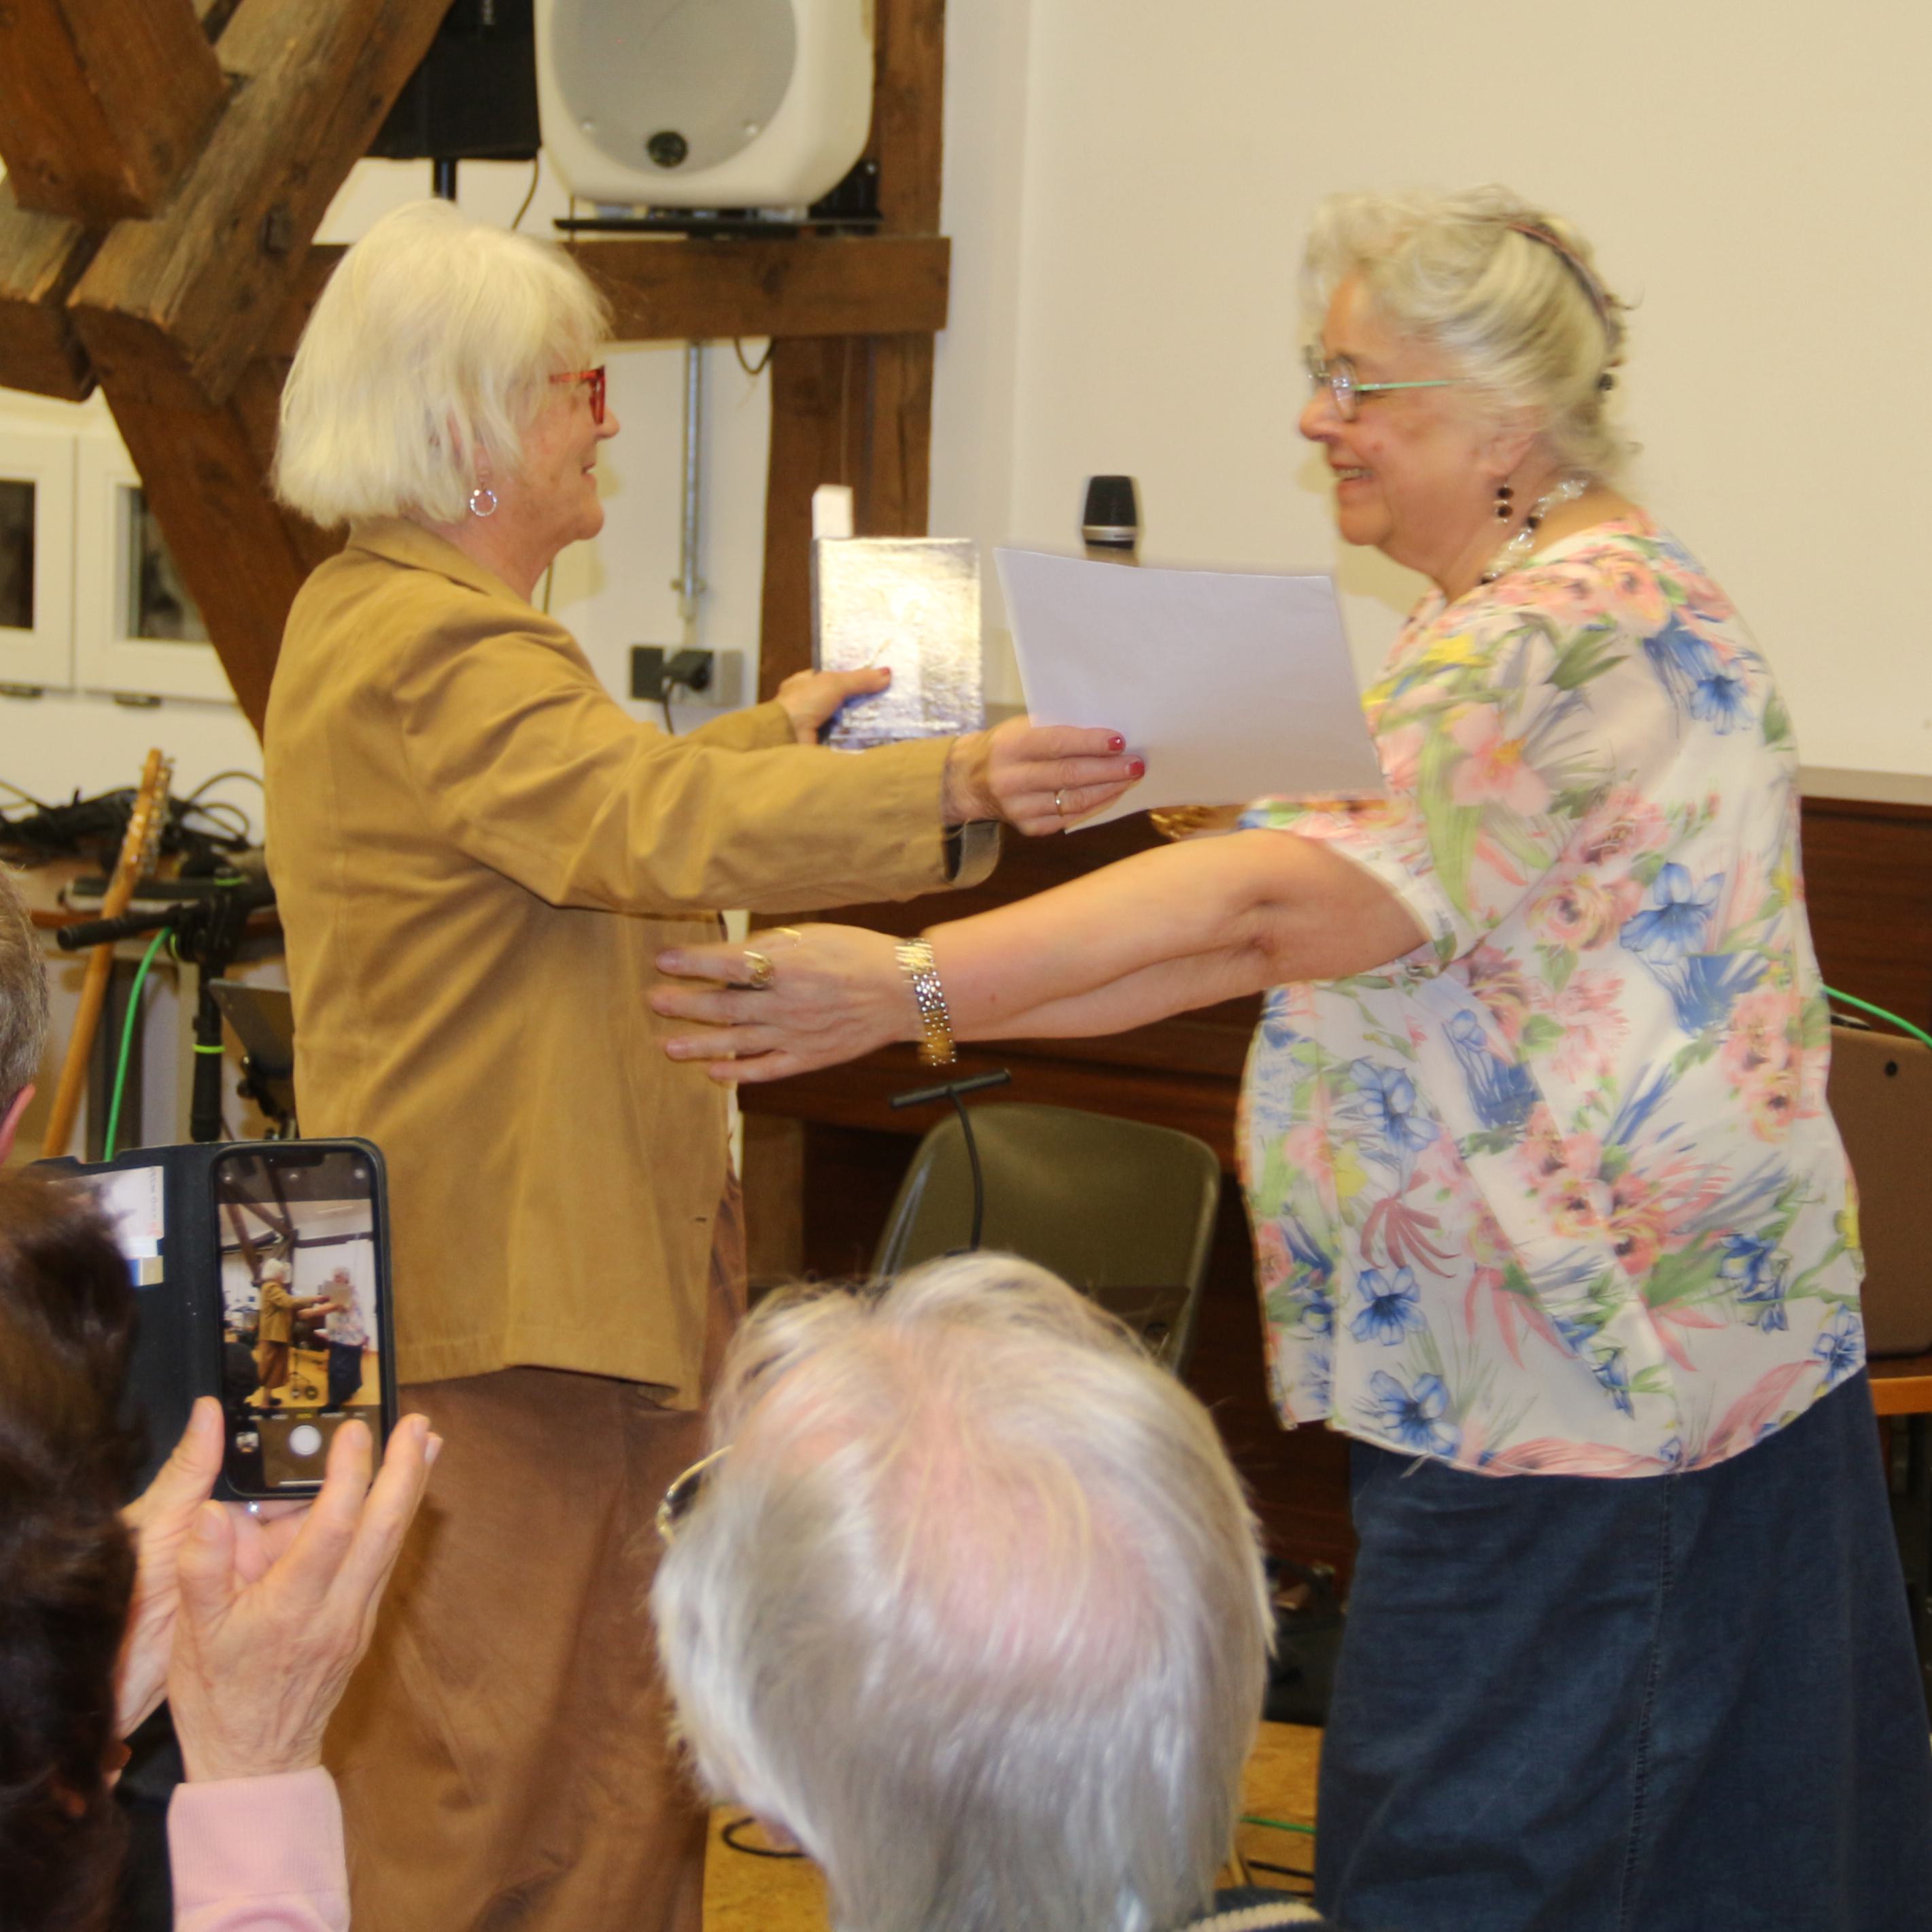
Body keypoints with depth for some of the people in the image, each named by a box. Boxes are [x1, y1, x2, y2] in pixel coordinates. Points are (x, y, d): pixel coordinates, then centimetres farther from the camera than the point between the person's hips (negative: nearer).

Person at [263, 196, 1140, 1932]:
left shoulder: (371, 614, 16)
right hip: (516, 1283, -11)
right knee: (497, 1741, -5)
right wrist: (950, 792, -46)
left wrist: (768, 733, 32)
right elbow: (657, 828, -37)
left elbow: (578, 807, 31)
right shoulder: (436, 646, -20)